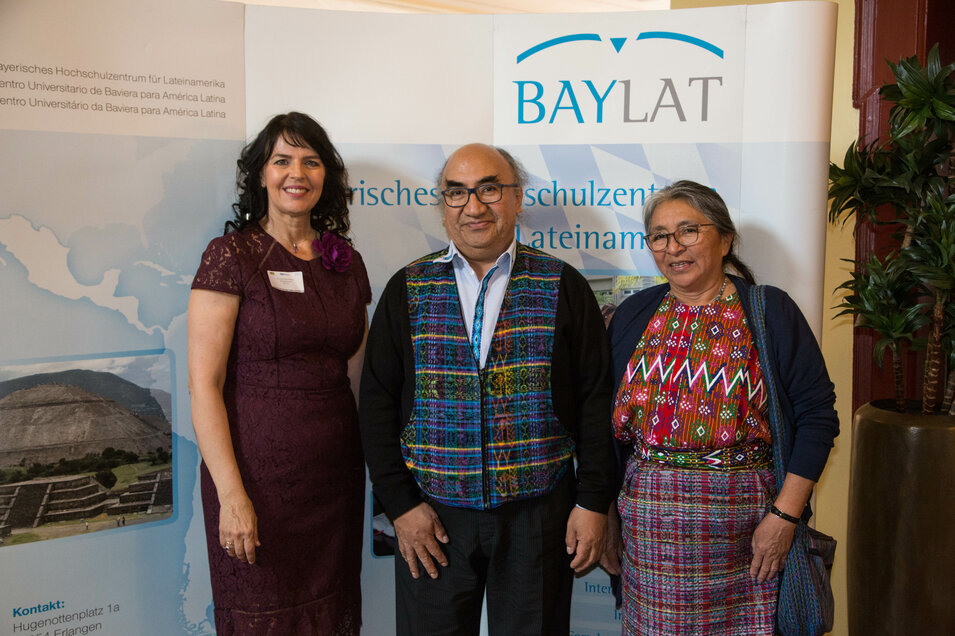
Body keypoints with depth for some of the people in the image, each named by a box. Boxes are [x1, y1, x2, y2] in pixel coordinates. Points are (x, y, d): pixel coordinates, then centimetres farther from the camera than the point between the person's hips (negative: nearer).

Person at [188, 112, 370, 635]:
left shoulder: (345, 260, 8)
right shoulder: (232, 255, -7)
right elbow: (203, 384, -10)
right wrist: (231, 494, -15)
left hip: (336, 473, 5)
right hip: (258, 470, -4)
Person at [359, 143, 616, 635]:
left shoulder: (562, 286, 1)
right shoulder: (407, 290, 4)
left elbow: (595, 399, 1)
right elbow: (377, 403, 3)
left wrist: (594, 502, -3)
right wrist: (399, 503, -3)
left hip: (538, 514, 0)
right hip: (431, 517, 1)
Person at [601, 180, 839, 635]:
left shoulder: (771, 311, -1)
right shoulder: (633, 316, 7)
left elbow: (817, 415, -4)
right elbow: (609, 425, 10)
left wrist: (784, 514, -11)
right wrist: (605, 517, 7)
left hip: (744, 523, -2)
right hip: (649, 526, 2)